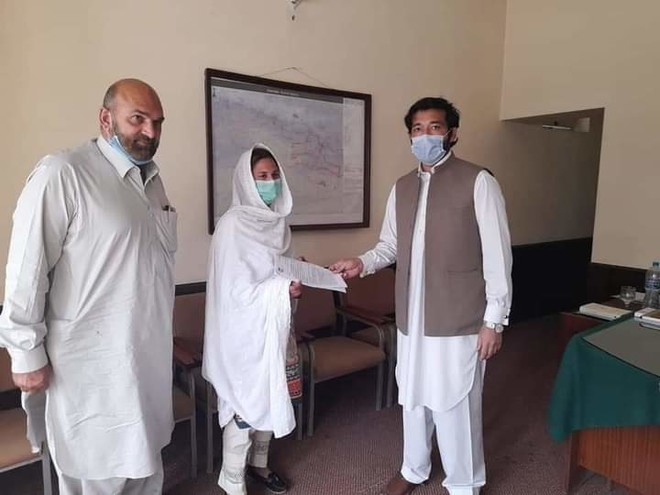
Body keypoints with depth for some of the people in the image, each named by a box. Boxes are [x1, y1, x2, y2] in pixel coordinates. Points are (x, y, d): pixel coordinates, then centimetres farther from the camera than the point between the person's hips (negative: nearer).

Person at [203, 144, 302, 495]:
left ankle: (259, 464, 41)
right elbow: (234, 291, -21)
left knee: (270, 398, 19)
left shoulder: (277, 220, 6)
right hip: (246, 331, -7)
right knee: (245, 404, 5)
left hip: (275, 325, 8)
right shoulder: (233, 224, -18)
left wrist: (301, 276, 0)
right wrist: (284, 289, -26)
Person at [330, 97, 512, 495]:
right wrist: (362, 263, -7)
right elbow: (390, 246, 13)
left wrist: (494, 319, -12)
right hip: (411, 316, 6)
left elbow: (497, 255, -10)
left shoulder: (478, 182, -8)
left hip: (458, 318, -5)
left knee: (456, 403, 7)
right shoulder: (402, 188, 10)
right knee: (413, 396, 18)